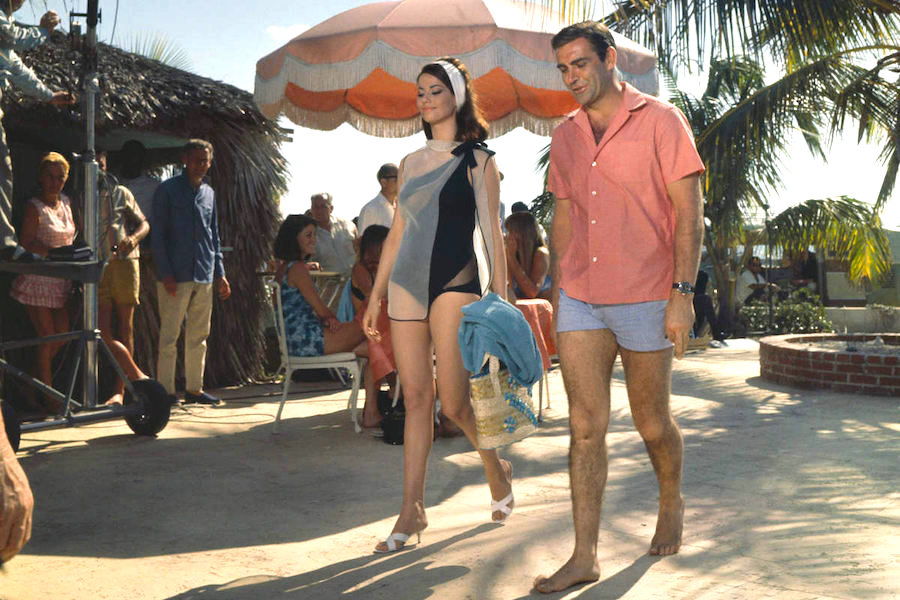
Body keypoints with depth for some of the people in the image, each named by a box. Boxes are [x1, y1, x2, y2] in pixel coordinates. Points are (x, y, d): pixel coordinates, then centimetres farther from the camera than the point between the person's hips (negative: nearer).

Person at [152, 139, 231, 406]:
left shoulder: (209, 193, 16)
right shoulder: (168, 190, -1)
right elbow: (157, 234, -5)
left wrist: (220, 273, 14)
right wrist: (165, 273, -13)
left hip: (204, 276, 6)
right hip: (176, 275, -6)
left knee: (199, 335, 9)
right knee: (169, 335, -4)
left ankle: (194, 388, 17)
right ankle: (166, 391, 2)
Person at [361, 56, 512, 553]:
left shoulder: (477, 161, 2)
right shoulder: (410, 164, 16)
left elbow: (492, 233, -2)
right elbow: (396, 233, 17)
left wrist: (501, 298, -8)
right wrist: (376, 295, 13)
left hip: (456, 283, -5)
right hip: (407, 284, 5)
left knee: (453, 401, -7)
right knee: (415, 396, 3)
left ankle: (497, 469, 22)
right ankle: (412, 509, 8)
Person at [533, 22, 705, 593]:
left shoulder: (660, 120, -4)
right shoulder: (565, 135, 12)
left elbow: (689, 210, -8)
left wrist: (683, 293, -16)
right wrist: (557, 293, 17)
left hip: (645, 299, -4)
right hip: (580, 299, 4)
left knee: (653, 423, 9)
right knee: (586, 426, -1)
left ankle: (672, 502, 39)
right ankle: (585, 556, 4)